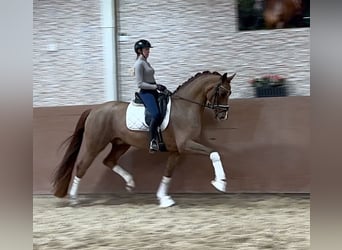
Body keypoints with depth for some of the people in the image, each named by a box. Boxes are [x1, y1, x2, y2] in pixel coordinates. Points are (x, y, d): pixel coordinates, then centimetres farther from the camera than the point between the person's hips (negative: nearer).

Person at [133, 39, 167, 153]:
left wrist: (159, 86, 12)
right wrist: (156, 86, -18)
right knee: (156, 114, -29)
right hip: (145, 92, -10)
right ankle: (153, 142, -27)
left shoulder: (146, 62, 19)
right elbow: (140, 84, -16)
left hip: (153, 92, 10)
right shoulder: (139, 64, -9)